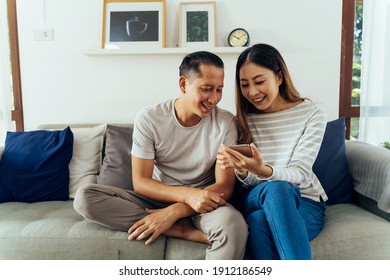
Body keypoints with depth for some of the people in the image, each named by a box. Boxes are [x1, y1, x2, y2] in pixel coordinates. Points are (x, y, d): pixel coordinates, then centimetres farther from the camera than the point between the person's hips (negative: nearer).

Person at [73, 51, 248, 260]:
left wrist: (174, 212, -24)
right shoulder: (148, 119, -10)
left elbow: (224, 187, -12)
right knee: (85, 197, -21)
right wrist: (188, 194, -28)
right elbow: (140, 182, -11)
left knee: (234, 227, -37)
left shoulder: (225, 122, -10)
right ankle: (184, 230, -21)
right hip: (157, 198, 3)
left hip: (203, 202, -2)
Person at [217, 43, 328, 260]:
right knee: (275, 188, -36)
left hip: (304, 201, -1)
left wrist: (262, 170, -36)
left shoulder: (312, 113, -4)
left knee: (259, 221, -36)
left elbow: (299, 173, -14)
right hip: (255, 199, 2)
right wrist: (242, 171, -26)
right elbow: (249, 183, 0)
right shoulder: (243, 119, 3)